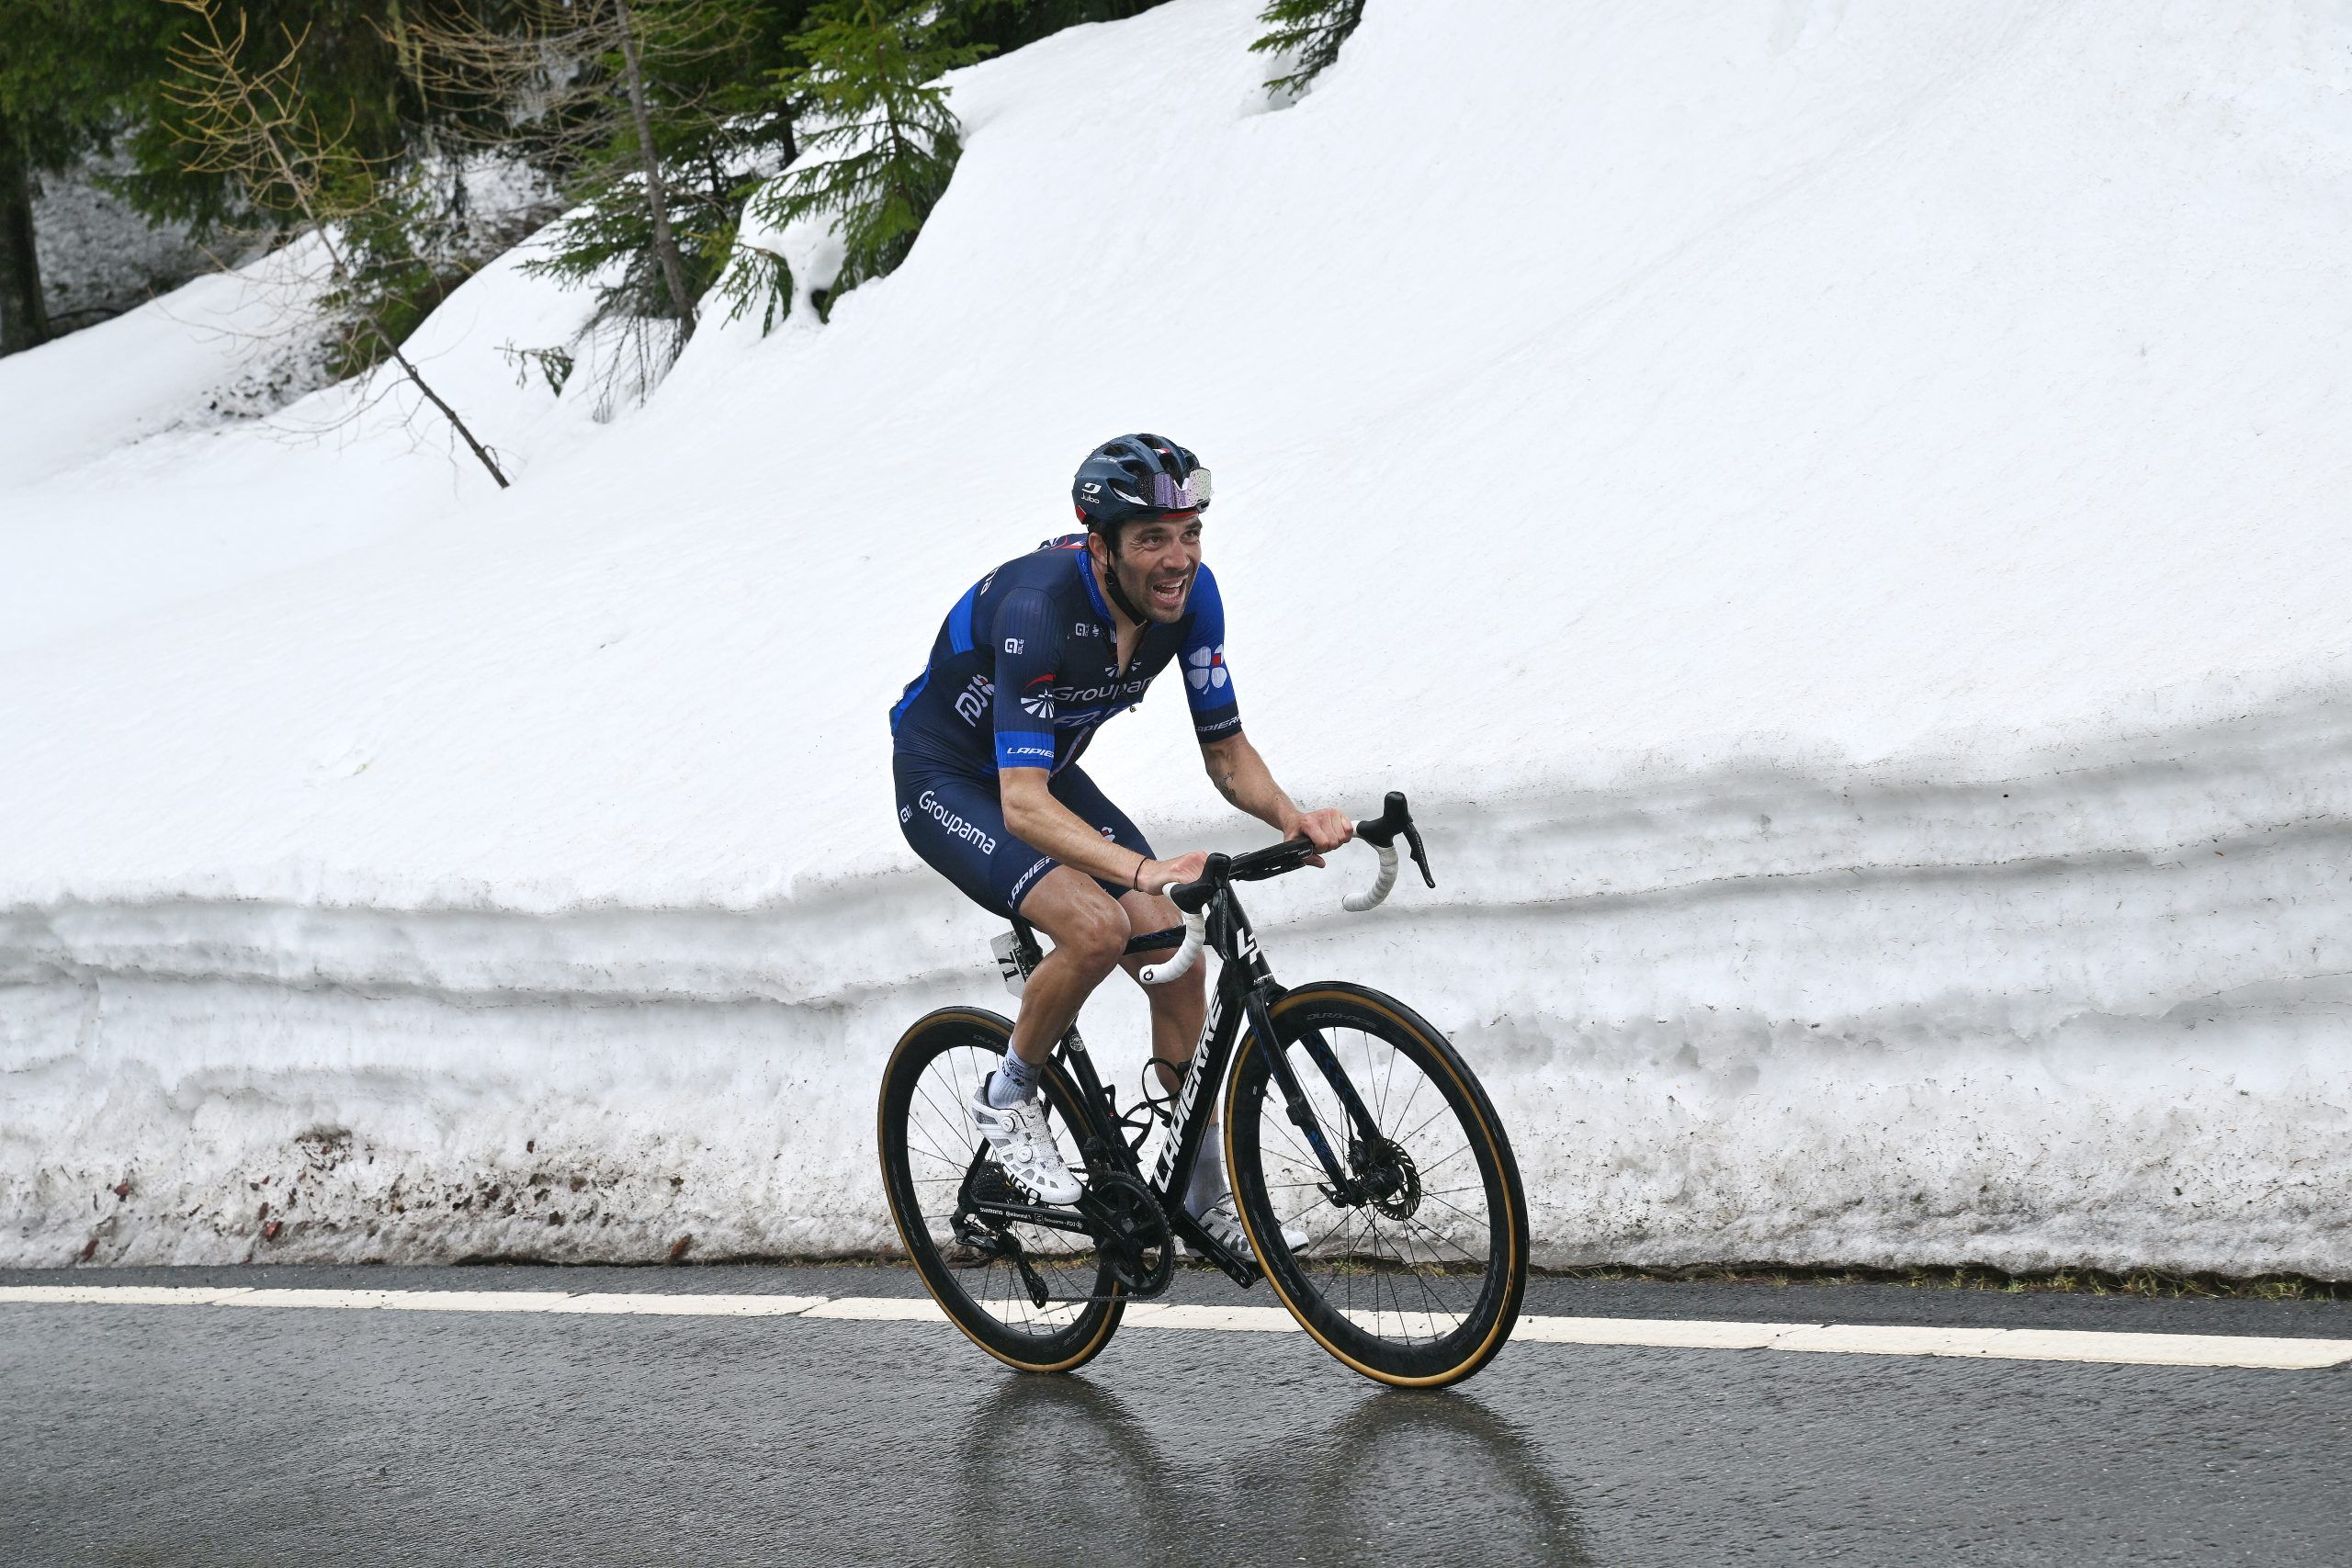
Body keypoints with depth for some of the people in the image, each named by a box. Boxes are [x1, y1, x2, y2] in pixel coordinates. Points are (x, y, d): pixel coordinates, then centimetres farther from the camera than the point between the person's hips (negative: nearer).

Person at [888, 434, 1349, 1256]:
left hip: (1047, 771, 7)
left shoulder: (1190, 593, -17)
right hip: (945, 780, -6)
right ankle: (1007, 1099, -3)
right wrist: (1146, 869, -57)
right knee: (1097, 927, -29)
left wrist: (1292, 817, -29)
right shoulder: (1039, 603, -37)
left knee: (1178, 959, -6)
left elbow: (1226, 751, -8)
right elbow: (1023, 805, -44)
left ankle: (1206, 1195, 9)